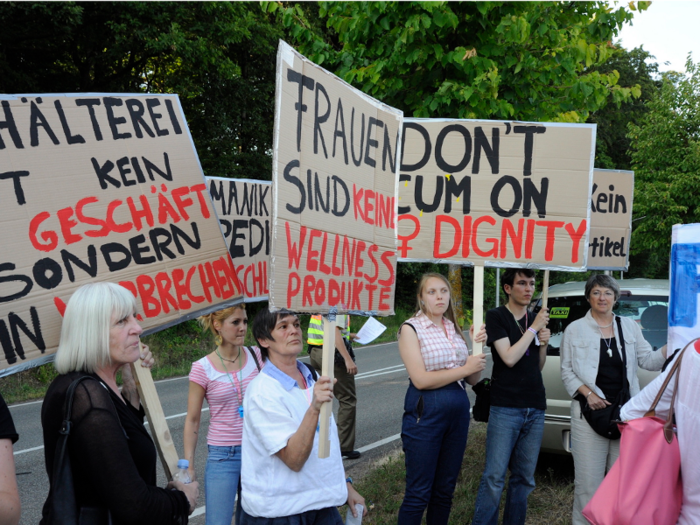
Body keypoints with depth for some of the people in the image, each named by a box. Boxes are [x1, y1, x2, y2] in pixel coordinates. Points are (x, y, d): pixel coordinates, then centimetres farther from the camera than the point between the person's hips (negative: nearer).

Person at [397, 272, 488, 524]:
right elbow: (420, 380, -16)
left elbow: (473, 379, 10)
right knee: (418, 493, -1)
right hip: (426, 412, -6)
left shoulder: (455, 329, 11)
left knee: (445, 490, 12)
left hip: (459, 413, 6)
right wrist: (465, 368, -14)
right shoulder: (411, 328, -7)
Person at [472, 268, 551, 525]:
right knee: (494, 478, -8)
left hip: (535, 409, 6)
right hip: (505, 408, -6)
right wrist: (534, 328, -9)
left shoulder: (536, 319, 14)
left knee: (524, 478, 8)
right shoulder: (496, 316, -3)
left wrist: (544, 343, 0)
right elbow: (509, 358, -14)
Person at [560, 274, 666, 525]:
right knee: (589, 481, -2)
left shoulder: (630, 327, 11)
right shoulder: (575, 330, 3)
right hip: (590, 412, -3)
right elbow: (567, 371, 2)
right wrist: (588, 394, -13)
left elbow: (648, 360, 4)